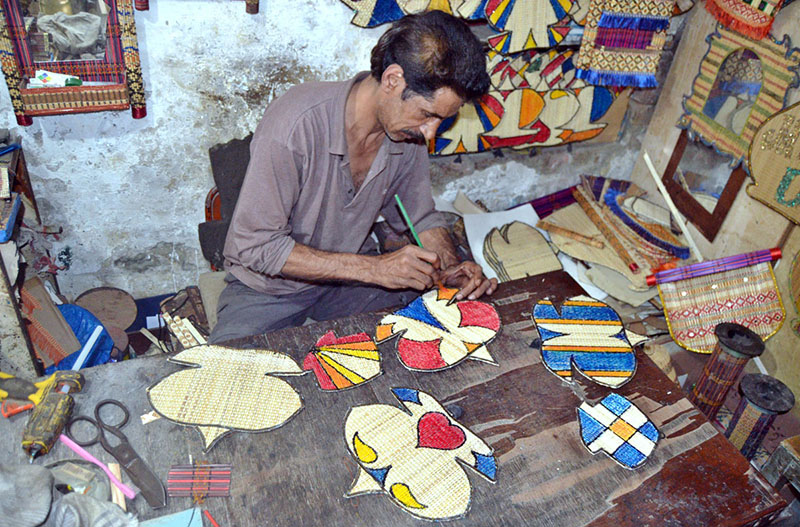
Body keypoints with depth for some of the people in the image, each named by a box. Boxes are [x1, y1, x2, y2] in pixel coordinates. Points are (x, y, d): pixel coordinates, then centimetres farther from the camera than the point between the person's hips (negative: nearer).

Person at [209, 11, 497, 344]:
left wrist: (451, 268, -15)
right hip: (270, 289, -4)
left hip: (352, 276, 4)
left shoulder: (410, 127, -10)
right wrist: (373, 268, -29)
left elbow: (420, 218, 5)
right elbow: (254, 245, -25)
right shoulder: (295, 123, -28)